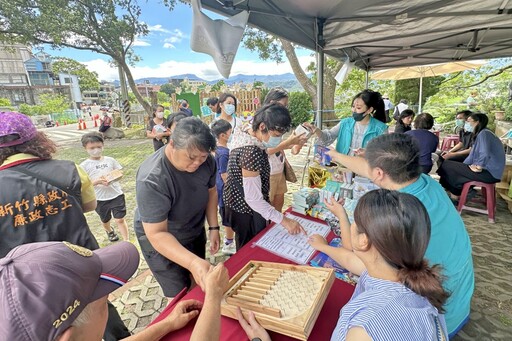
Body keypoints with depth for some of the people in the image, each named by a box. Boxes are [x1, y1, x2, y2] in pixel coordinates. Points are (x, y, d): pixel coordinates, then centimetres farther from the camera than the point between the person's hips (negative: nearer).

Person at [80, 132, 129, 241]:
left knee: (120, 219, -1)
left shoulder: (110, 160, -1)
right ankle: (109, 231, 55)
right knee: (105, 220, 23)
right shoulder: (84, 166, -7)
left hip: (116, 195, 0)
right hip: (99, 199, 1)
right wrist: (97, 181, -24)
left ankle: (127, 241, 12)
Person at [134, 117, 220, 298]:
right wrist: (193, 262, -46)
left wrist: (213, 227, -5)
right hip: (161, 240, -5)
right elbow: (157, 234, -34)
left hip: (195, 231, 5)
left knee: (199, 285, 21)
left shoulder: (206, 161, -19)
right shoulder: (151, 179, -35)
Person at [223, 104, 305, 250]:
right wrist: (284, 221, -27)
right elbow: (253, 199, -30)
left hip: (238, 203, 9)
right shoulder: (252, 151, -31)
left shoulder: (245, 138, -2)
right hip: (247, 212, -9)